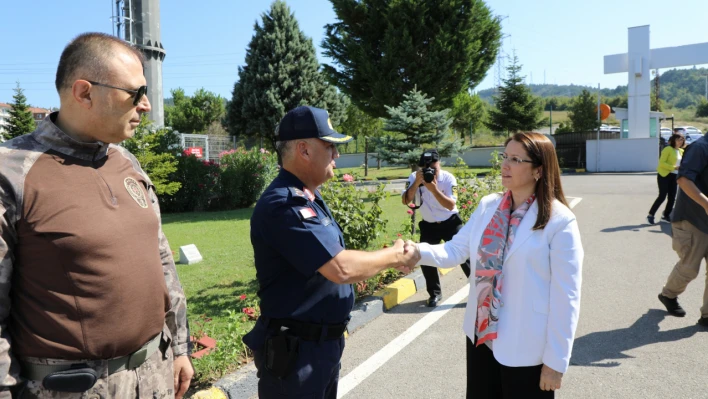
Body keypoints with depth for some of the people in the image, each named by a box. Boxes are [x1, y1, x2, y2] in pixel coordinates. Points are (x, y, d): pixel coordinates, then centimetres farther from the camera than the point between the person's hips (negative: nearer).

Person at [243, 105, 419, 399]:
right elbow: (341, 269, -30)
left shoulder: (308, 198, 9)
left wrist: (389, 257, 2)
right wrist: (393, 257, -14)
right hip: (295, 349, -10)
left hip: (325, 341, 10)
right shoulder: (284, 204, -25)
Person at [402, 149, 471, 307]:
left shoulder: (448, 178, -19)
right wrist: (417, 183, -35)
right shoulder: (415, 177, -13)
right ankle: (434, 293, 18)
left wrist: (434, 189, -39)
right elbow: (405, 201, -22)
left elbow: (451, 205, -27)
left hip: (450, 223, -2)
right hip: (429, 225, 3)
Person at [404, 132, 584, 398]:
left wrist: (556, 360, -12)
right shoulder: (488, 206, 1)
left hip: (526, 347, -5)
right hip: (481, 335, 5)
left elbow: (565, 297, -14)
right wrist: (419, 251, -19)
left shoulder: (559, 221, -15)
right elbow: (455, 250, 1)